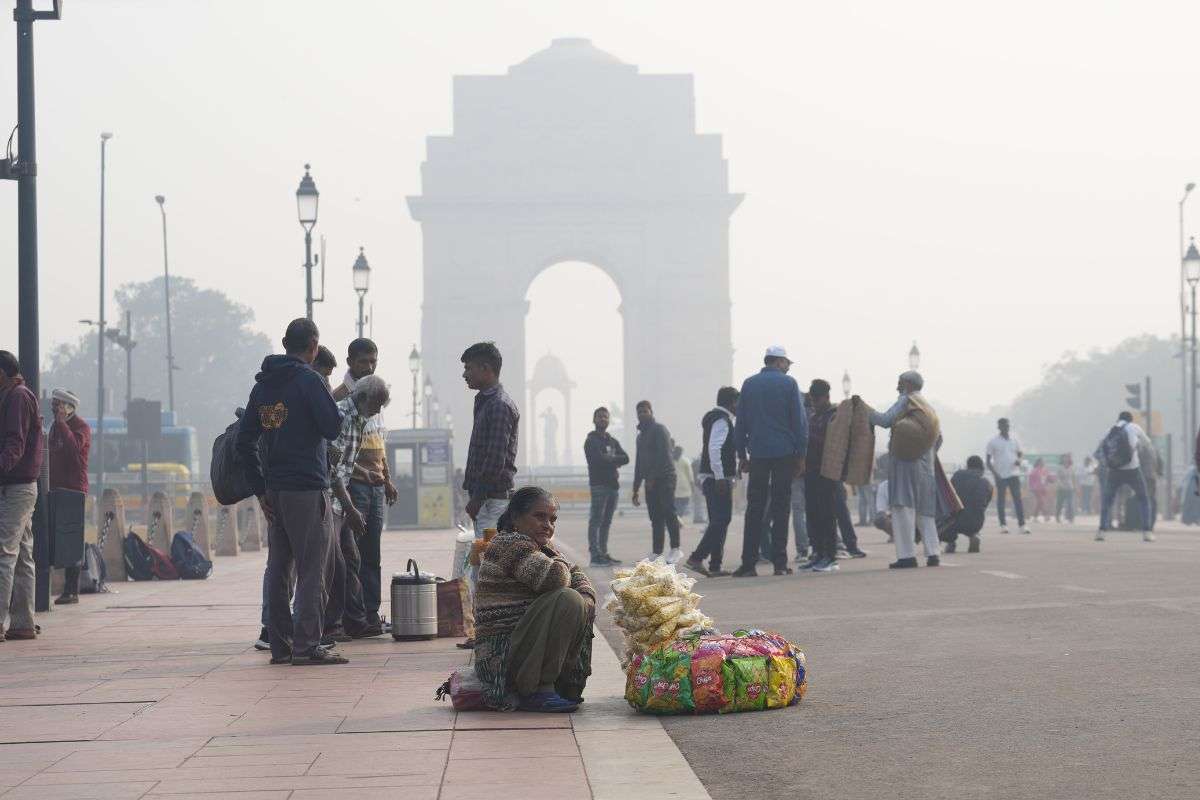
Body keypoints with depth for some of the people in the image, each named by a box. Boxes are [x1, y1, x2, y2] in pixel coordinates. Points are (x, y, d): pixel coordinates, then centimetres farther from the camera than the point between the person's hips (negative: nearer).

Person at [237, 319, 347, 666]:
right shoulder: (309, 380, -10)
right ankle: (306, 646, -8)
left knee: (278, 569, 10)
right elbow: (332, 428, -14)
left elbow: (244, 440, 12)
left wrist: (260, 489, 13)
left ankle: (280, 645, 13)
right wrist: (332, 403, 7)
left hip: (274, 490, 7)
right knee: (311, 570, -5)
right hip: (308, 489, -7)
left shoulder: (262, 385, 13)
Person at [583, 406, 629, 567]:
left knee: (606, 522, 10)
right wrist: (615, 461, -4)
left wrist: (610, 460, -8)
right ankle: (595, 555, -11)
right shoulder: (591, 441, -3)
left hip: (613, 484, 7)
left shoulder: (613, 440, 19)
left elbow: (625, 458, 6)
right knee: (596, 520, -8)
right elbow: (599, 460, -18)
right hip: (599, 485, -7)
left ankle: (603, 553, 14)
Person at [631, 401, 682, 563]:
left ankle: (675, 549, -13)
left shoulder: (659, 430, -4)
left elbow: (664, 456, -14)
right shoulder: (641, 435, 22)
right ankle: (656, 552, 4)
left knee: (668, 512, -13)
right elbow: (639, 463, 26)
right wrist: (636, 489, 22)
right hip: (651, 481, 8)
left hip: (664, 477, -8)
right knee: (655, 517, 5)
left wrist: (653, 478, -19)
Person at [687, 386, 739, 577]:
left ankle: (715, 567, 10)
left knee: (718, 521, 11)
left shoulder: (713, 418, 20)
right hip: (718, 477, -10)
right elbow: (714, 449, -23)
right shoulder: (722, 420, -12)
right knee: (721, 520, -11)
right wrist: (720, 477, -24)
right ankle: (697, 557, -17)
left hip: (709, 477, 10)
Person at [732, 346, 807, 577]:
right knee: (781, 508, 2)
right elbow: (800, 421, -3)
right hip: (784, 453, -2)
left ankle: (748, 563, -1)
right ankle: (780, 563, 0)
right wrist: (801, 454, 1)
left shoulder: (749, 384, 8)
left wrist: (742, 455, 13)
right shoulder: (788, 383, -1)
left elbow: (740, 422, 9)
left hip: (757, 454, 2)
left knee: (754, 509, 4)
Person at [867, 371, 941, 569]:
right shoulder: (928, 407, 21)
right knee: (924, 509, 11)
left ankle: (907, 555, -17)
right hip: (925, 465, 8)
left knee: (903, 507, -11)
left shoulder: (906, 400, -3)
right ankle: (933, 553, 4)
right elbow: (938, 438, 20)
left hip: (905, 461, -8)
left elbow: (885, 420, -15)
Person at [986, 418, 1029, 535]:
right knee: (1001, 499, 3)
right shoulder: (993, 442, -2)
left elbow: (1020, 453, 18)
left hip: (1014, 474, 2)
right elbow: (988, 461, -1)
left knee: (1018, 499, -5)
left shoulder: (1014, 439, 7)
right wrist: (994, 473, -12)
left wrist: (1019, 459, -6)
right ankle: (1003, 525, 9)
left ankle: (1022, 524, -8)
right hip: (1000, 475, -2)